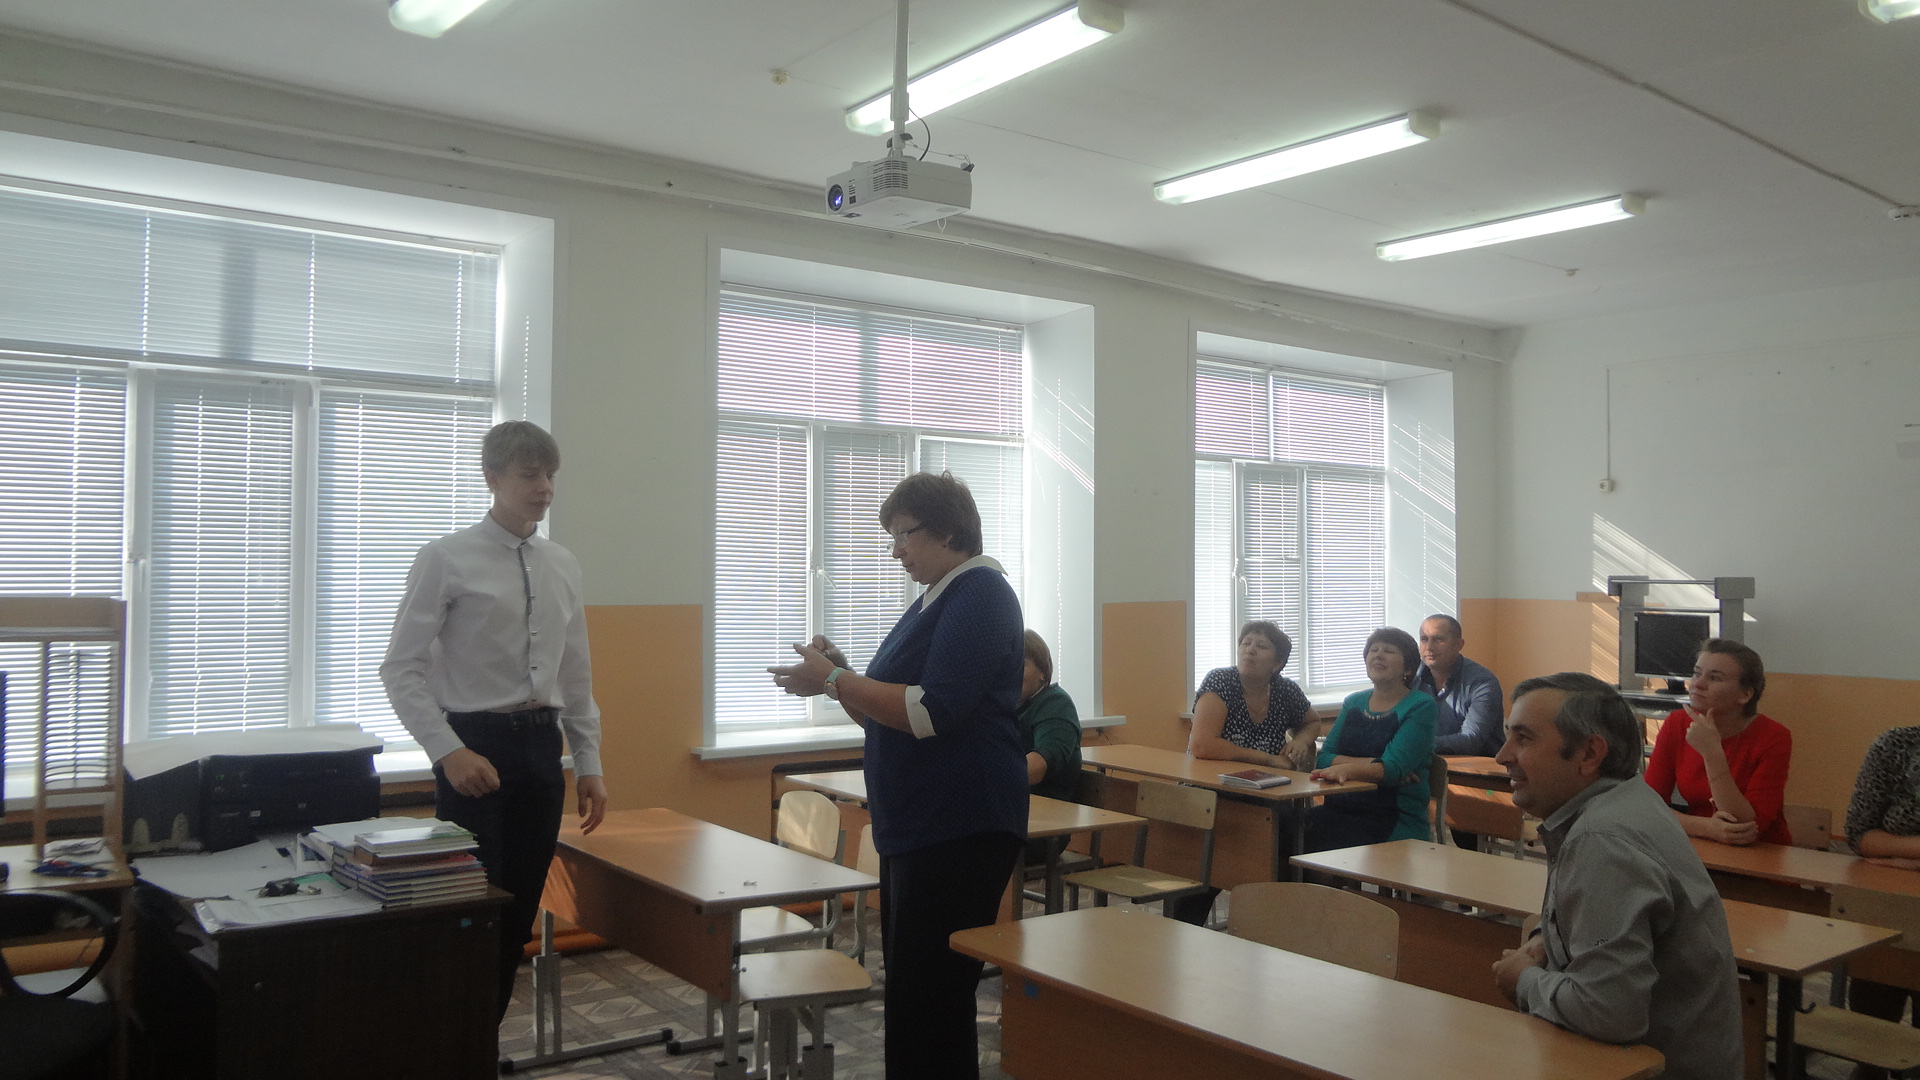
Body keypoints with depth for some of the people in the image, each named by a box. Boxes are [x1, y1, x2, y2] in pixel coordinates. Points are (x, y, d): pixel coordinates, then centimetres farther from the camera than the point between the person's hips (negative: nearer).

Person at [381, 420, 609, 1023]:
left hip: (541, 746, 6)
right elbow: (401, 669, -10)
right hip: (476, 747, -5)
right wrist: (450, 753, -19)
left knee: (519, 914, 11)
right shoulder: (447, 560, -8)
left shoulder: (562, 566, 9)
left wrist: (588, 763, 12)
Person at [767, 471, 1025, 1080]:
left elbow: (933, 712, -22)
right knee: (910, 991, 15)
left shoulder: (981, 595, -12)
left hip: (959, 831, -10)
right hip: (913, 826, 10)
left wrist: (834, 680, -17)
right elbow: (887, 715, 20)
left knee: (929, 1001, -6)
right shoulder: (932, 601, 17)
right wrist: (837, 677, 3)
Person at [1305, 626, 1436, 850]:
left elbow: (1394, 768, -14)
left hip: (1396, 821, -5)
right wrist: (1372, 765, -11)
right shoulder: (1353, 702, 17)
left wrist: (1348, 768, -32)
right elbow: (1323, 759, 6)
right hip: (1340, 809, 5)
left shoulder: (1420, 706, 0)